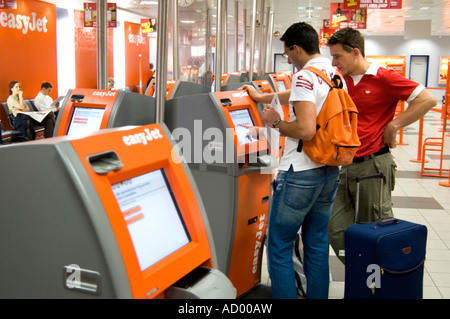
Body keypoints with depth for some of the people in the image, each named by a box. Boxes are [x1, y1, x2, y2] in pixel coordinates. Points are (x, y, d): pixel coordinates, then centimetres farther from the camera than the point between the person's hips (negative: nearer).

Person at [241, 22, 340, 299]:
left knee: (279, 248, 2)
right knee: (317, 244, 17)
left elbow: (306, 130, -25)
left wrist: (277, 122, -8)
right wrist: (261, 97, 38)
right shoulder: (336, 75, 13)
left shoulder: (305, 76, -14)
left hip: (301, 174, -9)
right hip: (330, 172, 9)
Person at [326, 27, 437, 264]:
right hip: (346, 166, 7)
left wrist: (393, 126, -12)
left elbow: (427, 99, -12)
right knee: (337, 231, 6)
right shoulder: (342, 80, 10)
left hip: (373, 165, -7)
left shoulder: (383, 78, -8)